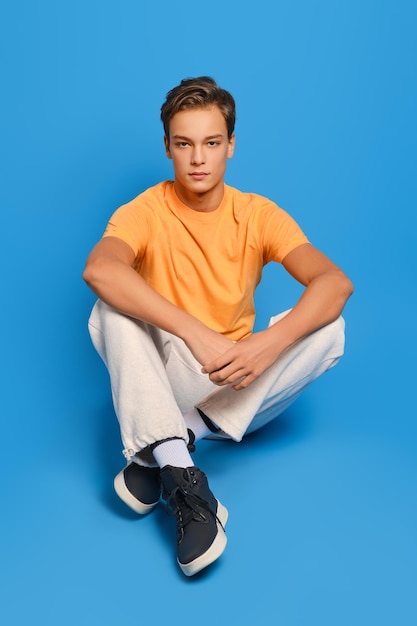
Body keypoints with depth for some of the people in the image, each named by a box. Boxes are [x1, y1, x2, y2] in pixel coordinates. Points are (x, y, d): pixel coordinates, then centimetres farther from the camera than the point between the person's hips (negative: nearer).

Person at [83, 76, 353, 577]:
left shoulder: (258, 214, -4)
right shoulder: (147, 211, -9)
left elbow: (335, 282, -18)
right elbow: (99, 269, -32)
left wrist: (269, 343, -35)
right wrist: (196, 333, -40)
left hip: (237, 388, 2)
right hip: (161, 383, -2)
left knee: (329, 329, -21)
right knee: (113, 310, -26)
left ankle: (157, 454, -26)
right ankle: (181, 473, -37)